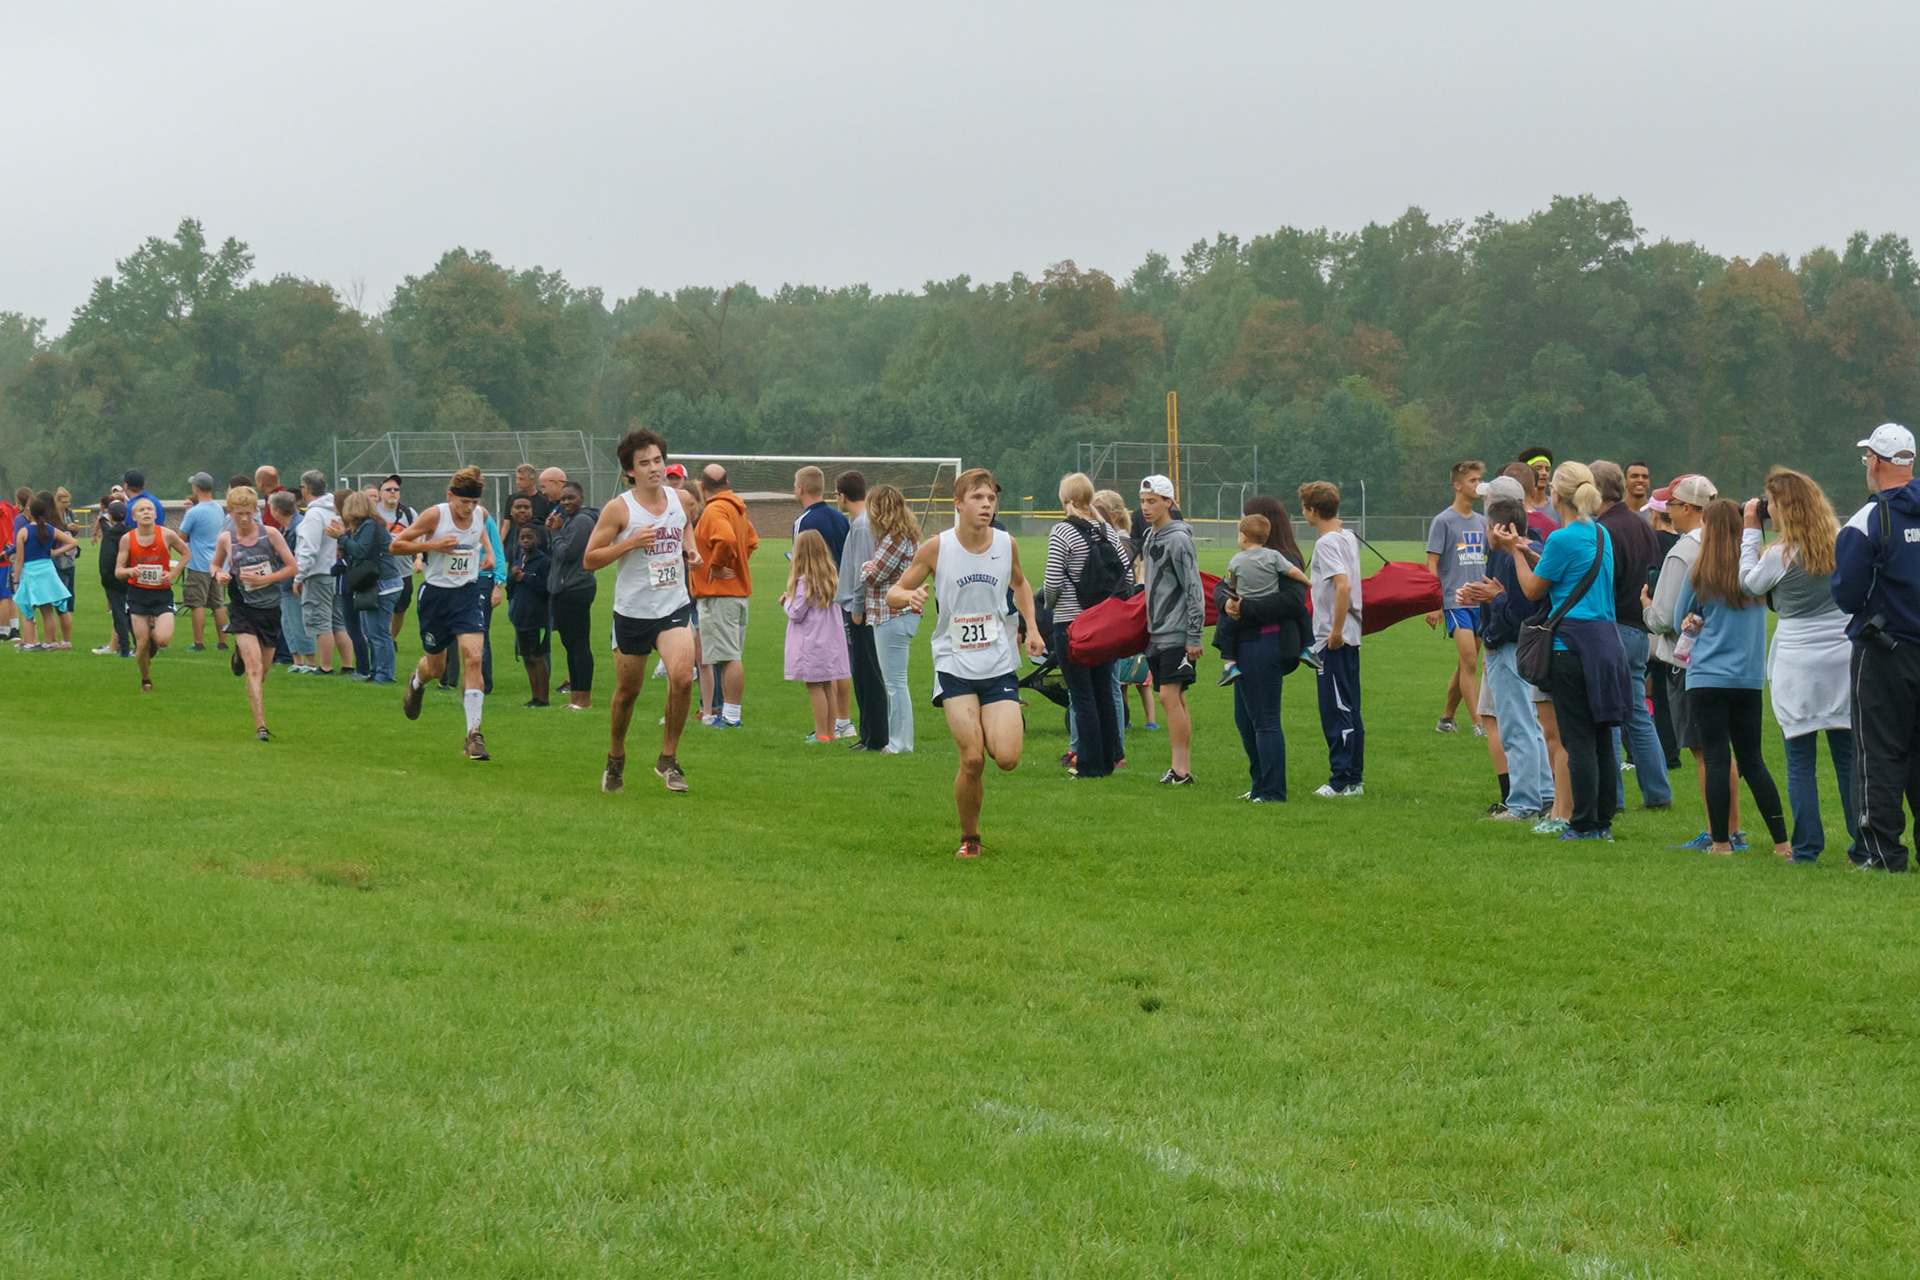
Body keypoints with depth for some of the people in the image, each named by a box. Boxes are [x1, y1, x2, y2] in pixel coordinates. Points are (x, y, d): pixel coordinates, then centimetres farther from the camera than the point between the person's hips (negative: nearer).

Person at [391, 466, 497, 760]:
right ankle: (416, 682, 53)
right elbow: (395, 546, -10)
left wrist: (488, 549, 9)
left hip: (468, 593, 2)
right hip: (436, 594, -2)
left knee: (473, 658, -17)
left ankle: (473, 734, -16)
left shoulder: (481, 514, -1)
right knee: (435, 667, 11)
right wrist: (432, 545, -22)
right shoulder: (434, 516, -15)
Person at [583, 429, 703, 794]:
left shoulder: (679, 499, 4)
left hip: (674, 606, 2)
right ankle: (616, 760, 34)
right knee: (627, 692, 10)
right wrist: (630, 543, -21)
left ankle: (668, 758, -4)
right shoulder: (619, 510, -11)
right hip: (633, 611, -2)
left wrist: (691, 549, 7)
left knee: (682, 676, -21)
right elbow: (589, 560, -9)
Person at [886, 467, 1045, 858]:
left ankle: (992, 729, 26)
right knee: (972, 760, -14)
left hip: (999, 665, 2)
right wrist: (908, 596, -23)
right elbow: (894, 592, 0)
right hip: (954, 667, -2)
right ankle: (969, 838, 10)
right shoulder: (936, 548, -9)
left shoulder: (1007, 544, 0)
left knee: (1007, 759, -12)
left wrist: (1032, 627, 11)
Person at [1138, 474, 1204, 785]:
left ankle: (1180, 768, -11)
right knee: (1175, 699, 8)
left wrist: (1194, 637, -16)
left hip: (1177, 634, -9)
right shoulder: (1149, 538, 14)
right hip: (1157, 631, 9)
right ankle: (1184, 768, 10)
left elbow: (1194, 590, -14)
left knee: (1170, 695, -13)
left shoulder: (1178, 539, -12)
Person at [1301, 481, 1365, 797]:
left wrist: (1336, 631, -22)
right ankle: (1354, 778, 17)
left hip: (1334, 641, -9)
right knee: (1348, 710, 12)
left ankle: (1342, 780, -4)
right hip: (1349, 637, 9)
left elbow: (1344, 585, -26)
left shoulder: (1327, 543, -14)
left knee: (1337, 711, -5)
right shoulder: (1348, 538, 13)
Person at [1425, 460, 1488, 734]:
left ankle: (1446, 718, 21)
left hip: (1481, 602, 6)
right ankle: (1479, 723, -15)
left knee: (1465, 666, 9)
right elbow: (1431, 565, -6)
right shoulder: (1443, 521, -4)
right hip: (1455, 602, -6)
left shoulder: (1481, 522, 14)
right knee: (1469, 662, -14)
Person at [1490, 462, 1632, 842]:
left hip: (1573, 644, -8)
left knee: (1578, 739, -4)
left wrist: (1515, 551, 10)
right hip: (1608, 640, 8)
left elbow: (1532, 590, -2)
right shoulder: (1601, 535, 12)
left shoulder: (1562, 539, -12)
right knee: (1602, 737, 11)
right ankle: (1604, 821, 14)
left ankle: (1584, 825, -3)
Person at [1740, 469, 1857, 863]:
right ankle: (1862, 847, 7)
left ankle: (1807, 848, 2)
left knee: (1800, 762, 3)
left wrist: (1750, 532, 10)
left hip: (1798, 662, -4)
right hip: (1843, 656, 5)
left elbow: (1749, 582, 5)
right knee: (1848, 758, 8)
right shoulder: (1840, 543, 4)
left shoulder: (1782, 555, -11)